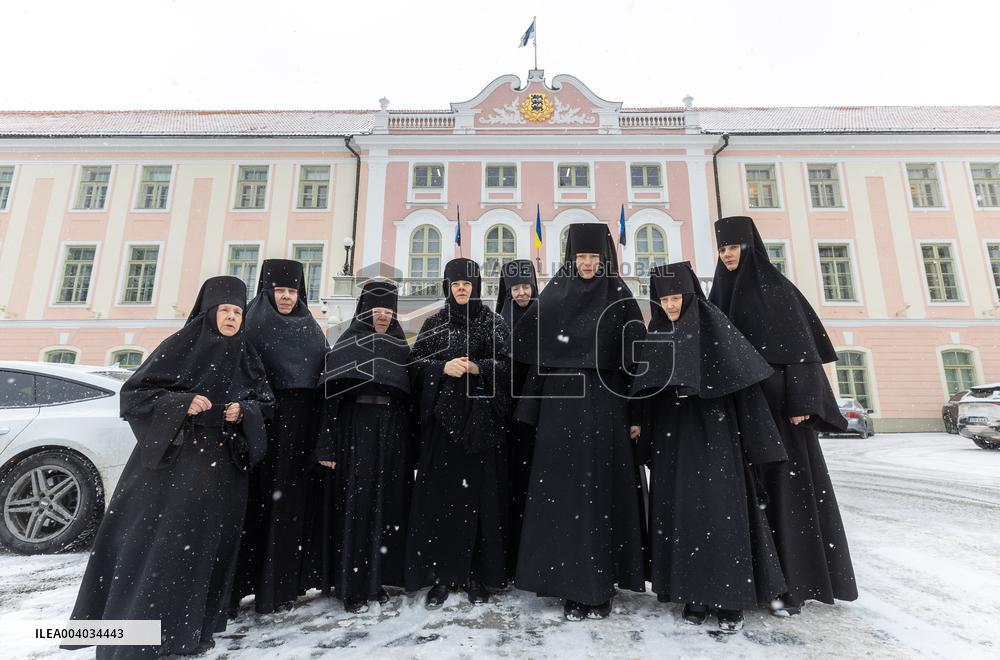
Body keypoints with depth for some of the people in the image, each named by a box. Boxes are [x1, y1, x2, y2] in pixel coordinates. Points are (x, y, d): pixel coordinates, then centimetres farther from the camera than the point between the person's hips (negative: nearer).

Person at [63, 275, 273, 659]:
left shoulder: (245, 356, 6)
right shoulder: (180, 345, -3)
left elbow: (264, 401, 12)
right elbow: (135, 391, -4)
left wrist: (244, 411, -10)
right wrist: (182, 404, -19)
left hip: (222, 465, 3)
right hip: (172, 457, -2)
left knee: (206, 545, 6)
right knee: (152, 538, 1)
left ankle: (190, 628, 19)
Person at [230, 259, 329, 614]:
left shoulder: (311, 330, 12)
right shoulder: (250, 323, 1)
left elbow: (323, 382, 10)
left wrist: (322, 439, 4)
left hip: (298, 429, 3)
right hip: (258, 424, -3)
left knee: (288, 503, 7)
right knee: (252, 502, 0)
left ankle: (278, 585, 19)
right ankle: (233, 585, 12)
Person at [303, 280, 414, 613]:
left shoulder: (401, 346, 11)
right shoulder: (347, 343, 1)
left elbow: (409, 394, 10)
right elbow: (331, 395, -4)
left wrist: (410, 441, 5)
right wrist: (327, 446, -11)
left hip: (393, 433, 4)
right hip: (355, 431, -3)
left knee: (387, 505, 7)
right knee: (354, 505, -1)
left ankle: (377, 578, 22)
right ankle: (351, 587, 12)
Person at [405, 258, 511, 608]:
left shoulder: (494, 323, 7)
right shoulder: (434, 323, 11)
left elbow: (508, 365, 1)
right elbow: (416, 362, 7)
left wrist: (478, 367, -16)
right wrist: (443, 368, -12)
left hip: (481, 418, -1)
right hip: (442, 416, 1)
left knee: (479, 493, 0)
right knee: (440, 494, 1)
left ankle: (477, 573, 14)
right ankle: (440, 574, 13)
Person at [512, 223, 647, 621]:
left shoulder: (620, 298, 4)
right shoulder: (554, 295, 9)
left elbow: (636, 357, 1)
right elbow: (533, 351, 8)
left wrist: (636, 414, -5)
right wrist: (534, 409, 4)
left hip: (604, 403, -1)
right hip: (561, 403, 2)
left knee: (602, 491, 2)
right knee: (564, 492, 3)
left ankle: (601, 587, 15)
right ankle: (571, 587, 14)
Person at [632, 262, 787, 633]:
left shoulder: (714, 325, -4)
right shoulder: (656, 335, 9)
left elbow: (742, 377, -6)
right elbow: (648, 389, 12)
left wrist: (753, 435, -10)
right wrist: (646, 435, 7)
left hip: (712, 429, -4)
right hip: (672, 433, 5)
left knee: (720, 508, -4)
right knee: (679, 509, 5)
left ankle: (730, 597, 8)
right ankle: (694, 593, 16)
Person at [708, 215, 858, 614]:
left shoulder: (776, 287, -3)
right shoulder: (719, 295, 13)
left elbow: (800, 344, -10)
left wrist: (801, 402, -17)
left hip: (777, 399, -5)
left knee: (786, 481, -2)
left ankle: (794, 581, 6)